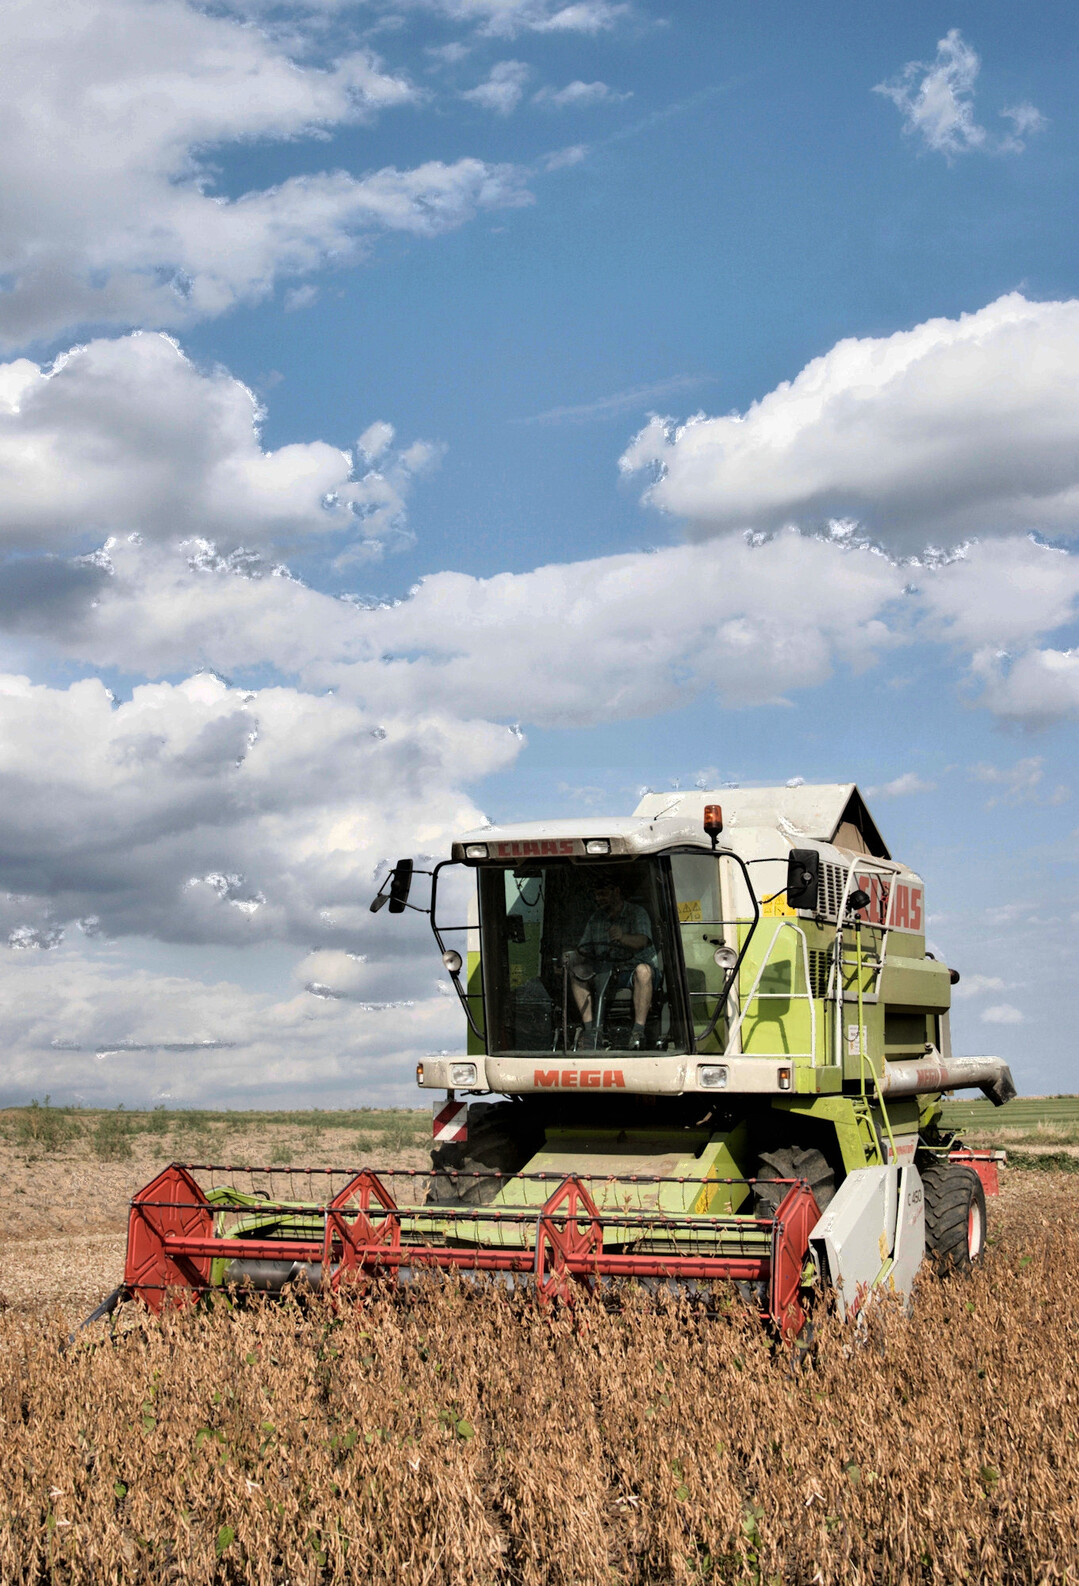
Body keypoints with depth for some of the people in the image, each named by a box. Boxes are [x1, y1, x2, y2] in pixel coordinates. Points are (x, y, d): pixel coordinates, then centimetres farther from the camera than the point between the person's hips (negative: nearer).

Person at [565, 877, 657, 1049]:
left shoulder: (636, 913, -1)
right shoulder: (596, 918, 13)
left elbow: (642, 941, -20)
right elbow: (584, 948, 9)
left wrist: (623, 937, -42)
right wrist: (571, 956, -15)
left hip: (631, 969, -5)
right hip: (605, 974, 5)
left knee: (643, 970, -37)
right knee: (576, 972, -16)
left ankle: (638, 1032, -39)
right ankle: (589, 1029, -20)